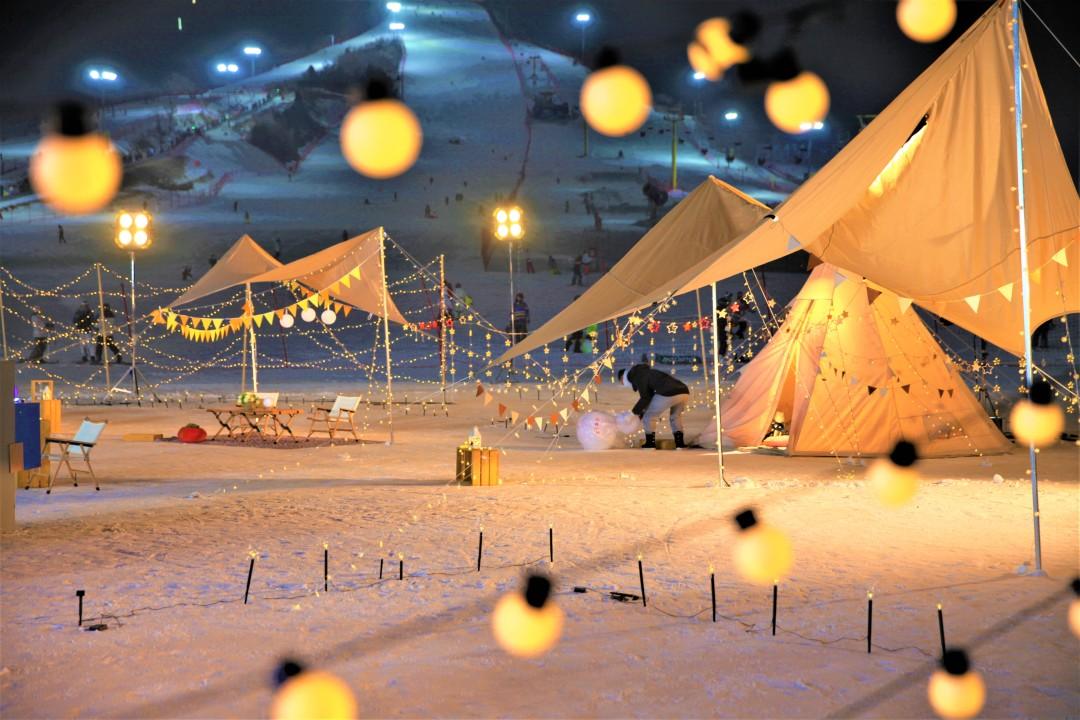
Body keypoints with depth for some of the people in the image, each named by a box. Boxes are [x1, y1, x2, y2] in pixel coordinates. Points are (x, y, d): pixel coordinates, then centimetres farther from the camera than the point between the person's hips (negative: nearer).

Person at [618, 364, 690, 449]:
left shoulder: (637, 375, 6)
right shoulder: (646, 372, 35)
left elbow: (645, 398, 1)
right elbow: (650, 396, 38)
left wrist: (635, 411, 13)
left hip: (669, 394, -9)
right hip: (684, 392, 9)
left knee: (649, 416, 10)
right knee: (675, 416, 32)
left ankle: (650, 443, 15)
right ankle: (679, 443, 25)